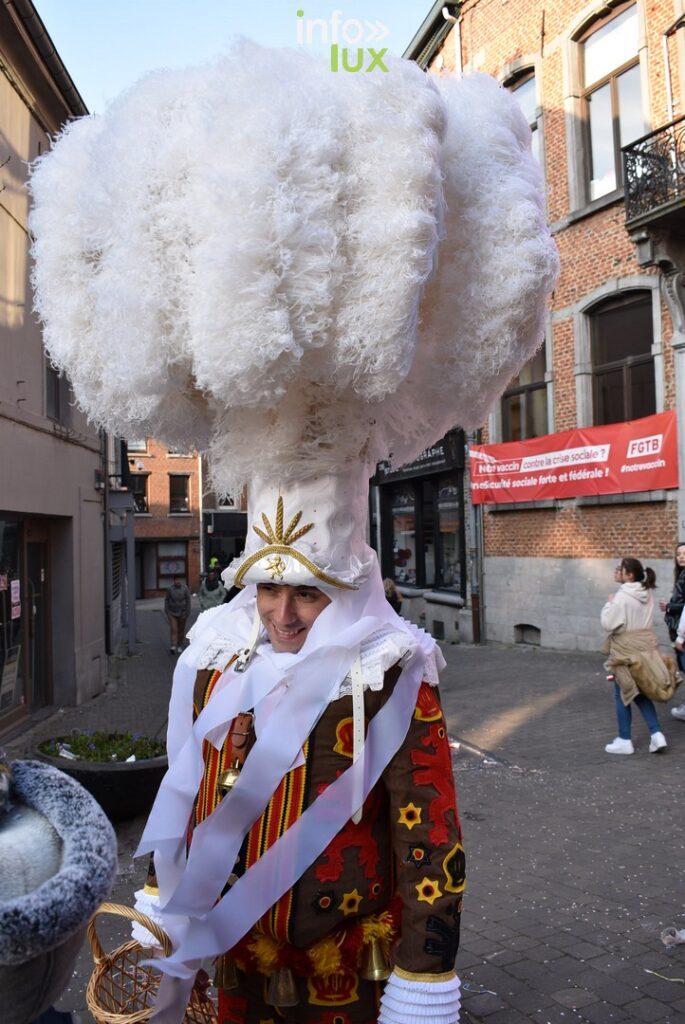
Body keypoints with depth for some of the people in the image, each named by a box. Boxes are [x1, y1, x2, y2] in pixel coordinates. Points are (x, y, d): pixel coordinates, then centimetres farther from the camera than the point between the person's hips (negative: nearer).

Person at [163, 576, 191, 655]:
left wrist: (187, 613, -6)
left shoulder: (185, 589, -6)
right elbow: (166, 600, 3)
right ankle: (173, 646, -16)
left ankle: (179, 646, 21)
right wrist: (167, 612, 0)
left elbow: (188, 601, -3)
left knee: (181, 630, 8)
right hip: (172, 613, -1)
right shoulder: (170, 589, -5)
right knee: (173, 629, -10)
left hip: (182, 613, 1)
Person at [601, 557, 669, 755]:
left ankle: (624, 741, 14)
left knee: (623, 694, 6)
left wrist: (609, 604, -5)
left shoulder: (622, 596, -19)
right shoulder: (647, 594, 6)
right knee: (639, 693, 17)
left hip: (626, 648, -7)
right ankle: (656, 734, 9)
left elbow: (608, 624, -18)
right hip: (645, 644, 7)